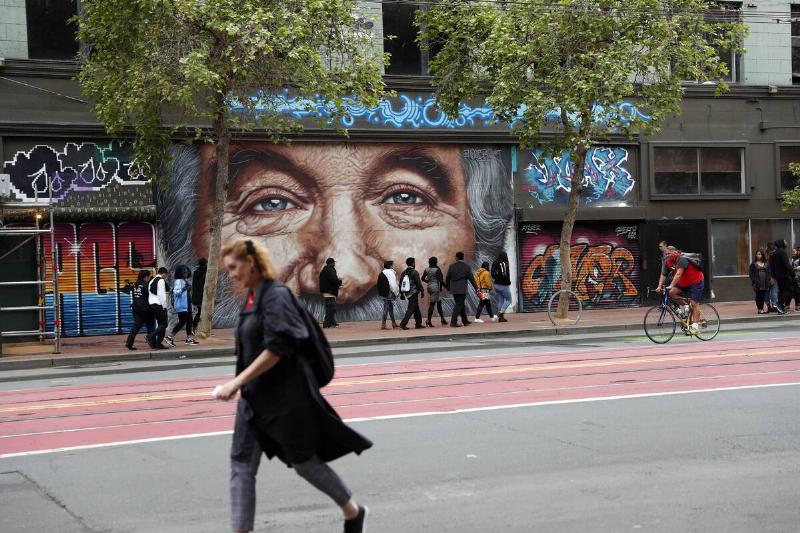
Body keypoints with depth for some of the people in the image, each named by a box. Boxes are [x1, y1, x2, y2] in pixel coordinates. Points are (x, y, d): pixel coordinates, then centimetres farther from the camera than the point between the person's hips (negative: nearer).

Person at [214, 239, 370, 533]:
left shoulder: (276, 295, -16)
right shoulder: (250, 297, 9)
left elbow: (277, 348, -24)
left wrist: (237, 382, -25)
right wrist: (241, 386, 15)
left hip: (286, 395, -8)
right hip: (254, 396, 8)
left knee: (304, 462, 6)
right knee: (241, 466, 2)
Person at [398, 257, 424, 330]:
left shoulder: (403, 273, 9)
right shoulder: (414, 272, -12)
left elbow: (400, 284, 12)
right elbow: (418, 283, -13)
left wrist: (401, 294, 18)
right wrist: (422, 291, -2)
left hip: (407, 293, 8)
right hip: (414, 293, -8)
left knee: (416, 309, 16)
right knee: (411, 309, -7)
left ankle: (418, 324, 20)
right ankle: (403, 323, -14)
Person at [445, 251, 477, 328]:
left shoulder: (452, 266, 2)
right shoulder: (467, 267, -4)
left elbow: (448, 278, 6)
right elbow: (471, 278, -3)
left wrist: (448, 287, 20)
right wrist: (476, 288, 3)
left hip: (453, 289, 4)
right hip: (462, 289, -4)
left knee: (460, 304, 16)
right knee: (459, 305, -2)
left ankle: (465, 320, 25)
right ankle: (453, 322, -12)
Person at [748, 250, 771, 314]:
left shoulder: (766, 263, 12)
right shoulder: (753, 264, 3)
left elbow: (769, 273, 13)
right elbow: (751, 274, 0)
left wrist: (769, 280, 1)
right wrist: (753, 281, -9)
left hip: (765, 283, 3)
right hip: (757, 283, -3)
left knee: (763, 296, 3)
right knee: (758, 296, -2)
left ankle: (762, 308, 10)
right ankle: (759, 309, 2)